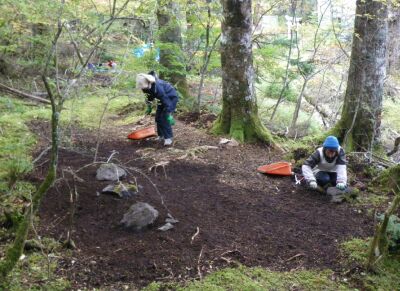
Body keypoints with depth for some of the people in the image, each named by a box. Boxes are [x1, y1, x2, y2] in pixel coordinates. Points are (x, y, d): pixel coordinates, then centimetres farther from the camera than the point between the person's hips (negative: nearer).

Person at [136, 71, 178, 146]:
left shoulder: (157, 86, -39)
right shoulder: (147, 86, -14)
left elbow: (166, 101, -36)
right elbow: (149, 96, 9)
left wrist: (169, 115, -34)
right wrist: (149, 107, 15)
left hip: (171, 97, -8)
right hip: (163, 97, 8)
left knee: (164, 118, -16)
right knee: (158, 117, 6)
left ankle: (168, 138, -8)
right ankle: (161, 136, 19)